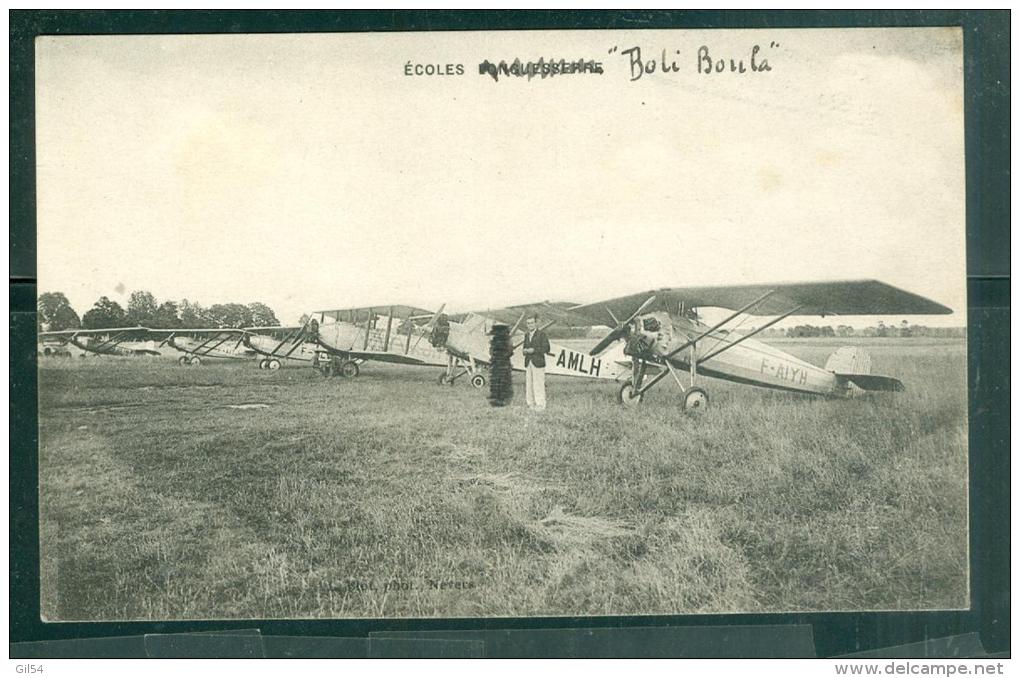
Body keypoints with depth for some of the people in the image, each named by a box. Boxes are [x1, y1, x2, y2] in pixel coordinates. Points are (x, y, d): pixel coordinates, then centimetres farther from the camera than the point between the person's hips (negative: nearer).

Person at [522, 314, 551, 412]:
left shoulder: (542, 334, -4)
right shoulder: (527, 335, 15)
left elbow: (546, 348, -8)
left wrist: (534, 350, -16)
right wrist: (525, 351, 0)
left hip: (538, 363, -6)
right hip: (528, 363, 6)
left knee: (538, 384, -5)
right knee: (528, 384, 4)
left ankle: (540, 404, 1)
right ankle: (531, 404, 12)